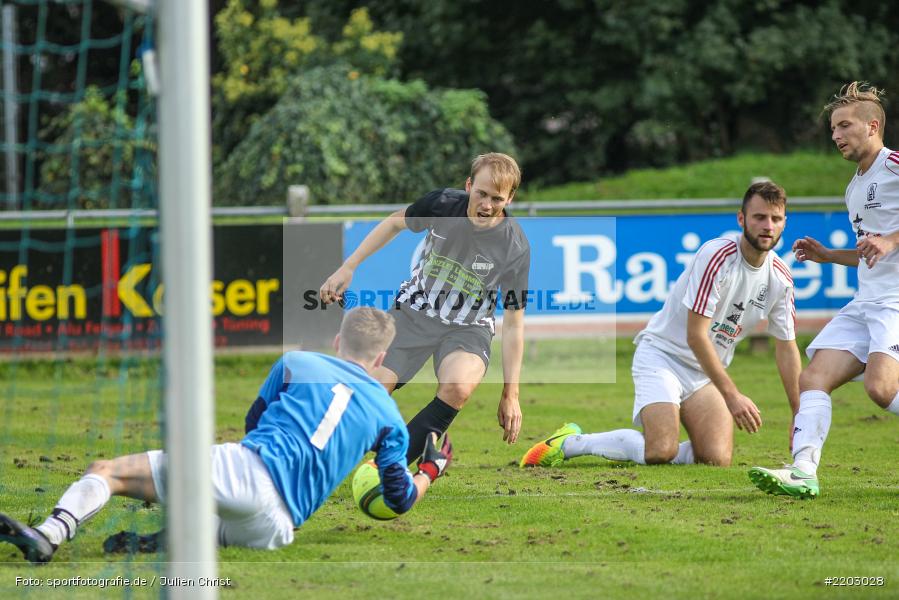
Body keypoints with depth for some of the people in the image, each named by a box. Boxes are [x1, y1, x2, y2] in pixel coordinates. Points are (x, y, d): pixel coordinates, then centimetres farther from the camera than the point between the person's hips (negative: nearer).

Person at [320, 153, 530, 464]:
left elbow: (513, 323, -11)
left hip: (468, 329, -2)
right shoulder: (442, 204, -15)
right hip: (413, 313, 2)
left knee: (458, 386, -35)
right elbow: (395, 223, 7)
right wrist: (348, 268, 5)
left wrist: (510, 394, -11)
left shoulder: (515, 249, -20)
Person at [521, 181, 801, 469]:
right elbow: (695, 336, -23)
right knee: (661, 450, -27)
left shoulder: (780, 277, -1)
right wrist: (731, 395, -25)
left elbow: (786, 348, 10)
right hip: (661, 354, -6)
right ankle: (571, 442, -5)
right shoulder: (716, 256, -22)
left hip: (707, 372, 6)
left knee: (717, 459, -17)